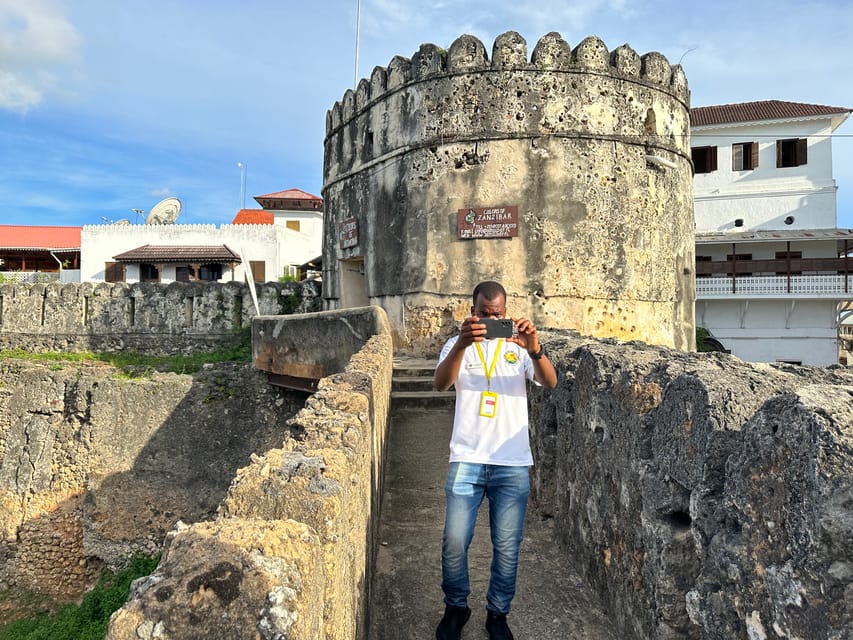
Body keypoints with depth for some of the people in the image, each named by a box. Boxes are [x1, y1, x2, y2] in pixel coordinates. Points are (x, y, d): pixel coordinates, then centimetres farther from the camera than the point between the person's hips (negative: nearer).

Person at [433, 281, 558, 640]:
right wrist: (461, 345, -34)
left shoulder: (519, 345, 4)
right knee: (455, 541, 2)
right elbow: (440, 384, -16)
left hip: (513, 464, 1)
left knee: (507, 546, 8)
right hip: (466, 460, 0)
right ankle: (456, 607, 27)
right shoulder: (458, 344, 2)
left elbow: (550, 383, -11)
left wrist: (535, 350, -32)